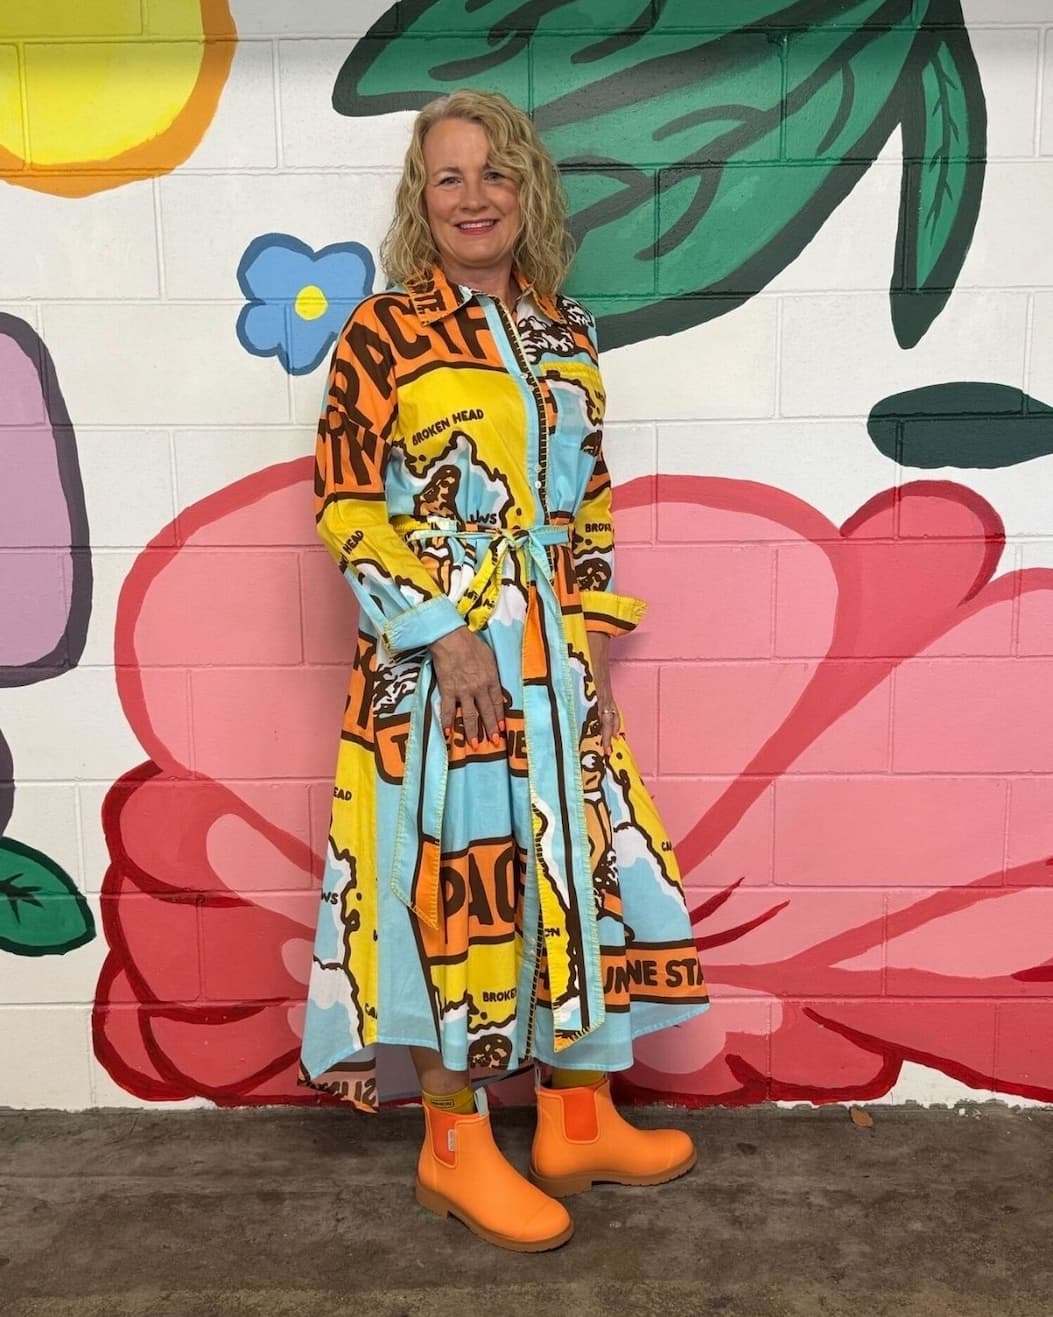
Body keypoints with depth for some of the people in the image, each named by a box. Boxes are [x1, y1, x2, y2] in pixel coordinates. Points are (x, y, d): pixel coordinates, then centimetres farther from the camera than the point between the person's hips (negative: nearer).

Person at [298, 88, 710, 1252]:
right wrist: (446, 635, -16)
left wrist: (595, 641, 5)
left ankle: (579, 1124, 29)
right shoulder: (383, 329, -4)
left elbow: (590, 504, 14)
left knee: (582, 872, 10)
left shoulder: (564, 330, 12)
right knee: (458, 887, 0)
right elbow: (346, 508, -9)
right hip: (436, 656, -6)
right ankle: (455, 1150, 20)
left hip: (555, 657, 6)